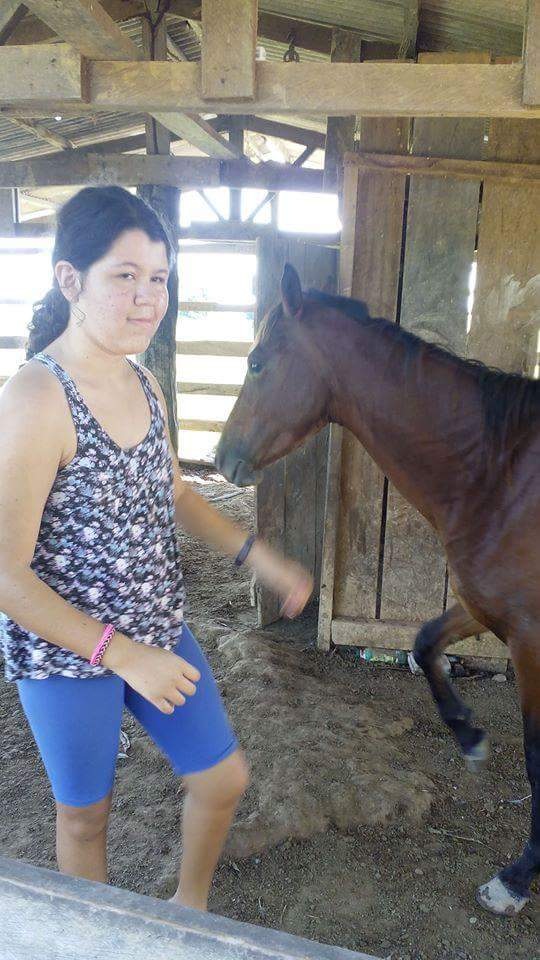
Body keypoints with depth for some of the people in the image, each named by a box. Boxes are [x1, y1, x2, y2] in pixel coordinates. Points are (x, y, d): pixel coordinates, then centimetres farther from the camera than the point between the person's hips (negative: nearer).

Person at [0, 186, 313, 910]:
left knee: (224, 778, 18)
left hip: (159, 634, 7)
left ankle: (189, 903, 49)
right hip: (66, 655, -6)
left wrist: (257, 556, 5)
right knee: (85, 814, 19)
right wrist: (119, 653, -23)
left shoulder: (145, 385, -2)